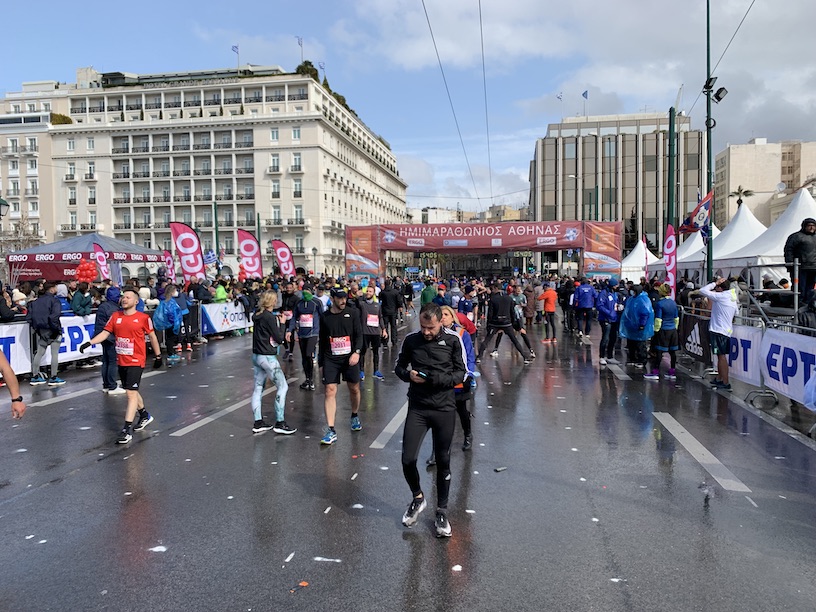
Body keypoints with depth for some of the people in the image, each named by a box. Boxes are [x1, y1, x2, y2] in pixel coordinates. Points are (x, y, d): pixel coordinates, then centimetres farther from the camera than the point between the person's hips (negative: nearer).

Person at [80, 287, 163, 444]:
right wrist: (89, 342, -12)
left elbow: (152, 336, 2)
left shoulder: (143, 318, -7)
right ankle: (145, 416, 41)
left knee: (131, 393, -11)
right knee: (132, 391, 19)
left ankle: (127, 429, -8)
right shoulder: (115, 317, 6)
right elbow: (105, 333, 3)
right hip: (121, 361, 6)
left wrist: (158, 356, 6)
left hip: (136, 362, -6)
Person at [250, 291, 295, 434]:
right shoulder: (269, 317, -16)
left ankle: (258, 422, 16)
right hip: (267, 357, -9)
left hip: (256, 356, 9)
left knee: (258, 387, 11)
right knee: (283, 386, -2)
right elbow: (279, 338, -14)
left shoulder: (258, 316, 7)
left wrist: (276, 319, 9)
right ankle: (279, 423, -1)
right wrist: (282, 323, -1)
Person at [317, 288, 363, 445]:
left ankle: (355, 416, 40)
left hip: (349, 358, 0)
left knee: (354, 389, 11)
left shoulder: (352, 314, 0)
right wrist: (320, 359, 16)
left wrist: (357, 352, -17)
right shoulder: (324, 317, 5)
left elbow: (359, 335, -2)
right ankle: (331, 431, -7)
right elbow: (322, 340, 14)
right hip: (330, 359, 0)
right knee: (330, 391, -9)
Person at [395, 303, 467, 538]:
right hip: (417, 407, 1)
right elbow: (399, 367, 12)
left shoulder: (453, 340, -7)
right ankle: (418, 497, 27)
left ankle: (442, 511, 27)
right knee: (408, 460, -4)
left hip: (444, 409, -1)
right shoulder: (411, 340, -1)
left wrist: (434, 379, -19)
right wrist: (408, 375, -12)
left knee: (443, 462, 8)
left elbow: (460, 373, -4)